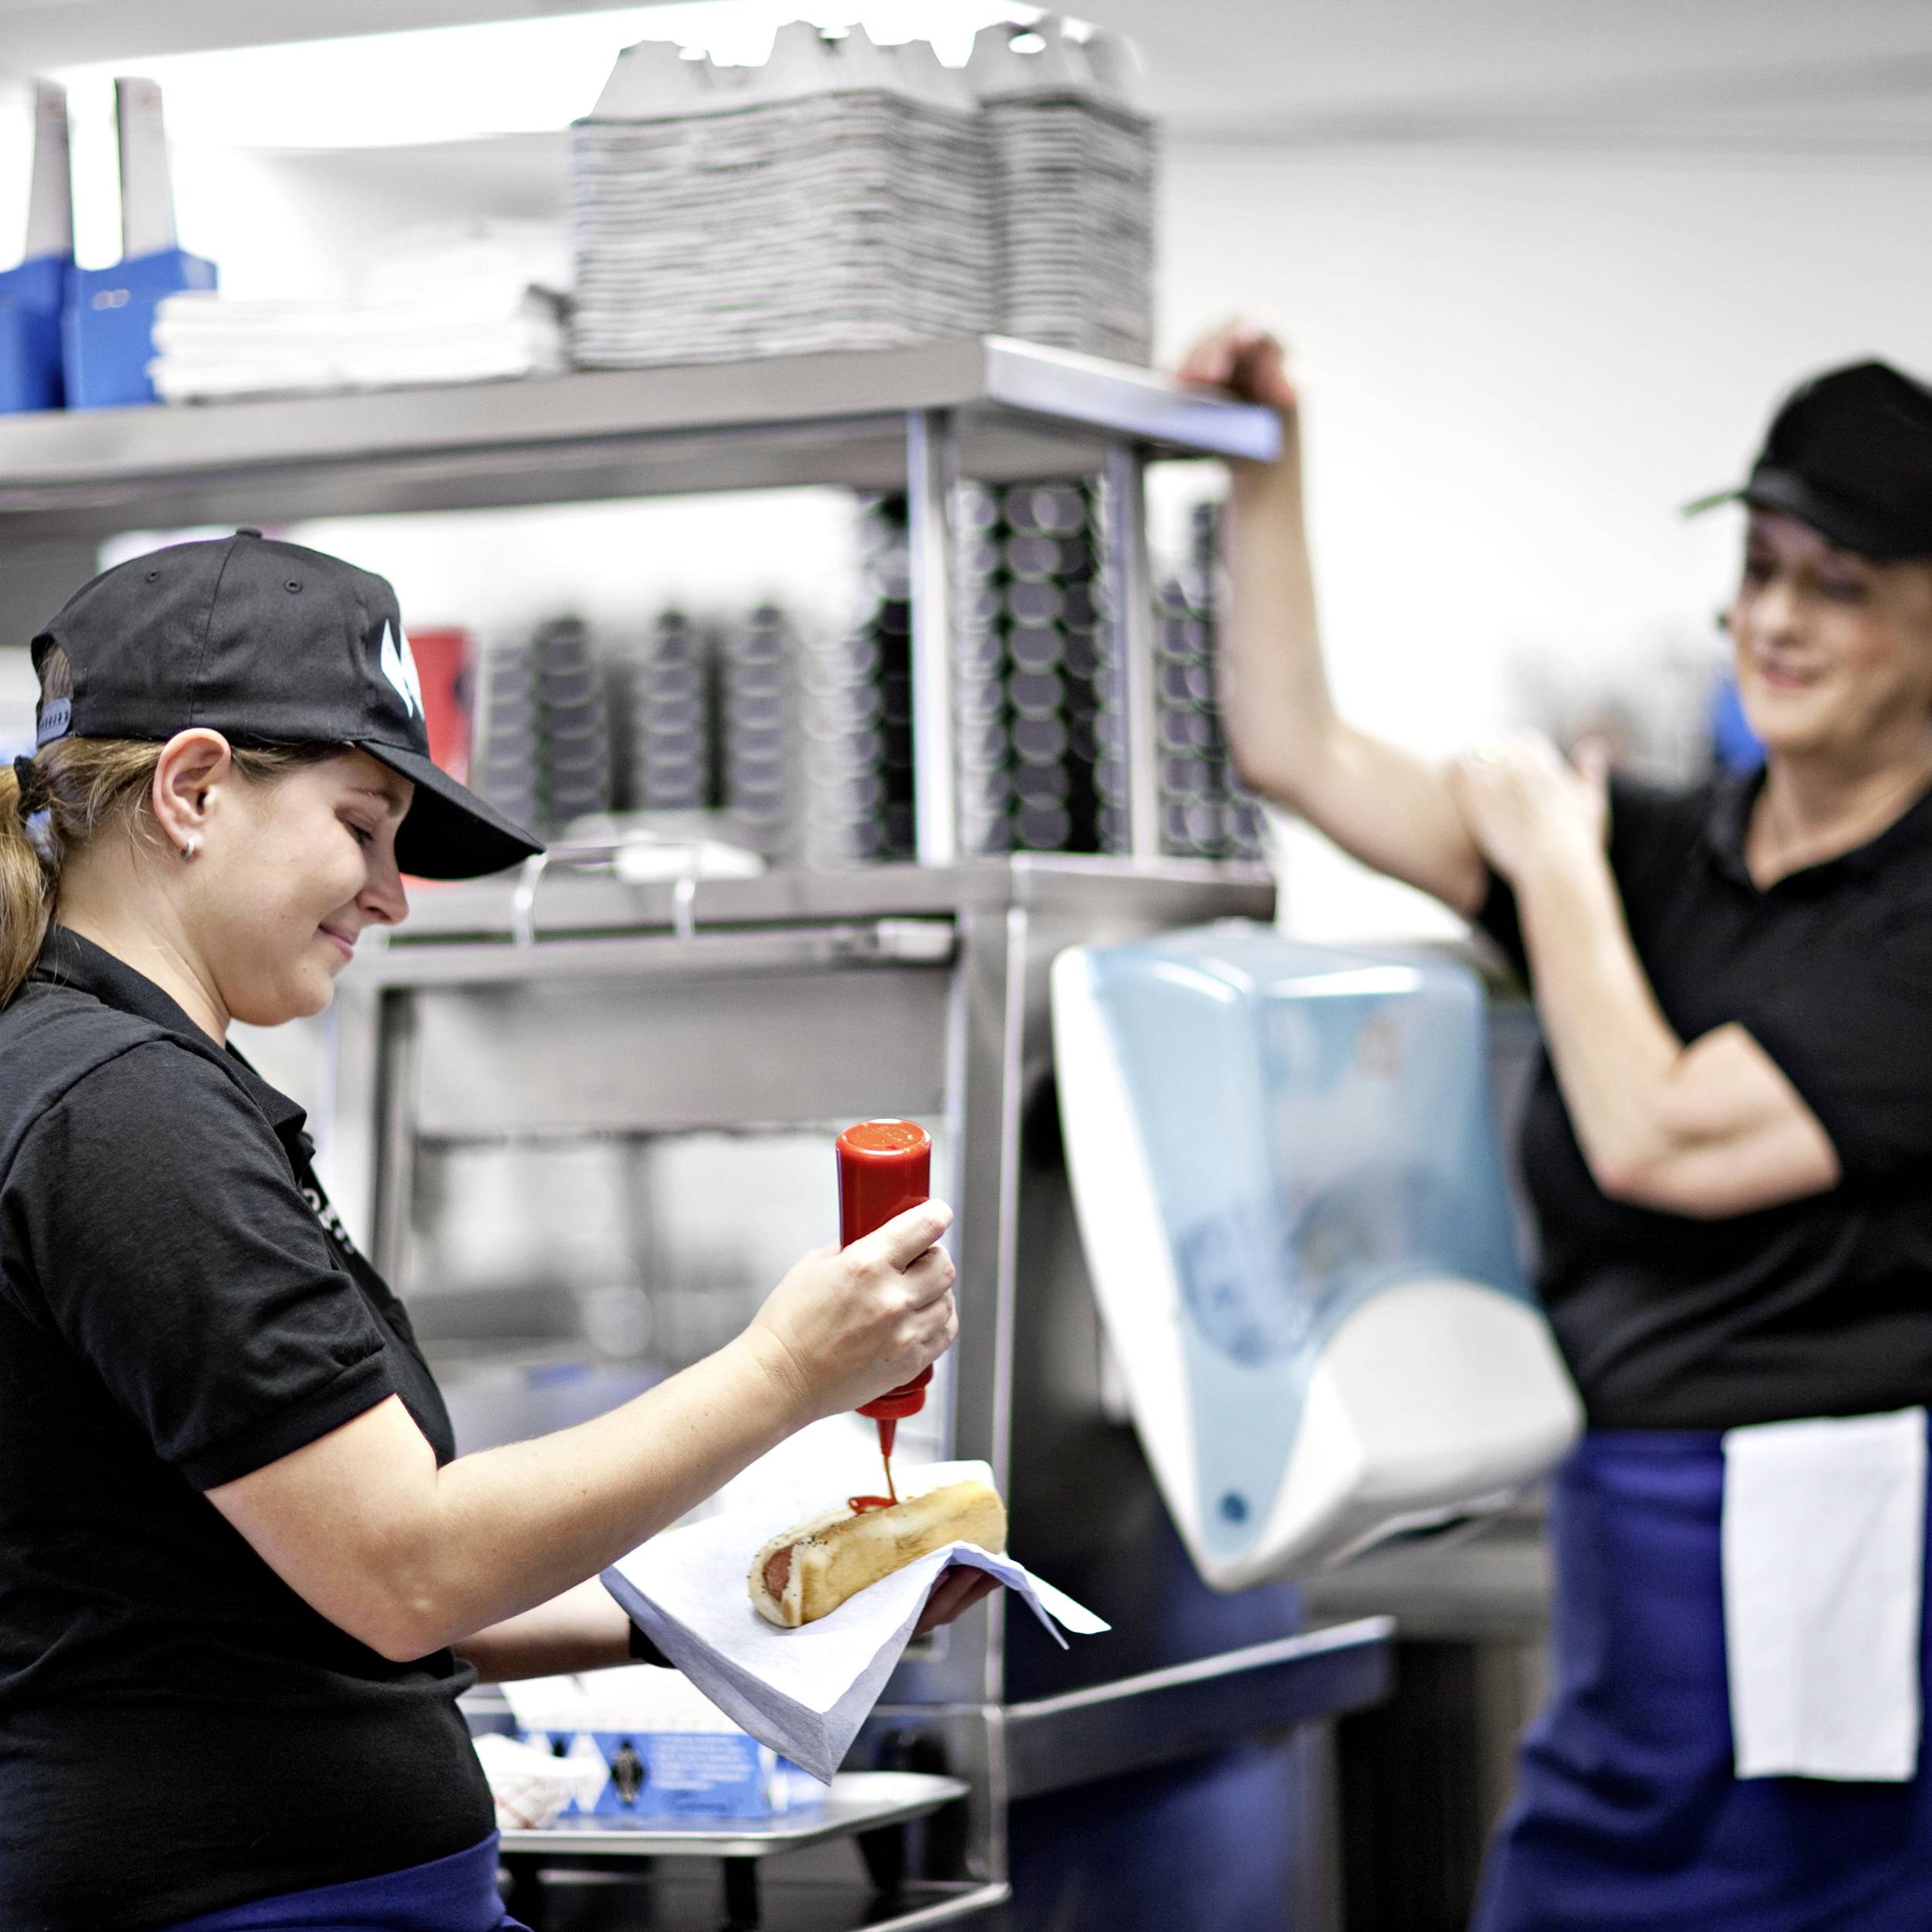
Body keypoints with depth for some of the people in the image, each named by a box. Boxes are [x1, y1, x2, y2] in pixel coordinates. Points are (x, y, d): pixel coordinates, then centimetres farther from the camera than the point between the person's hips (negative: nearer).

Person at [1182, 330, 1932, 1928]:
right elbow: (1298, 749, 9)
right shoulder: (1663, 855, 9)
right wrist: (1267, 464, 2)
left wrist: (1553, 869, -4)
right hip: (1633, 1559, 6)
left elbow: (1663, 1139, -16)